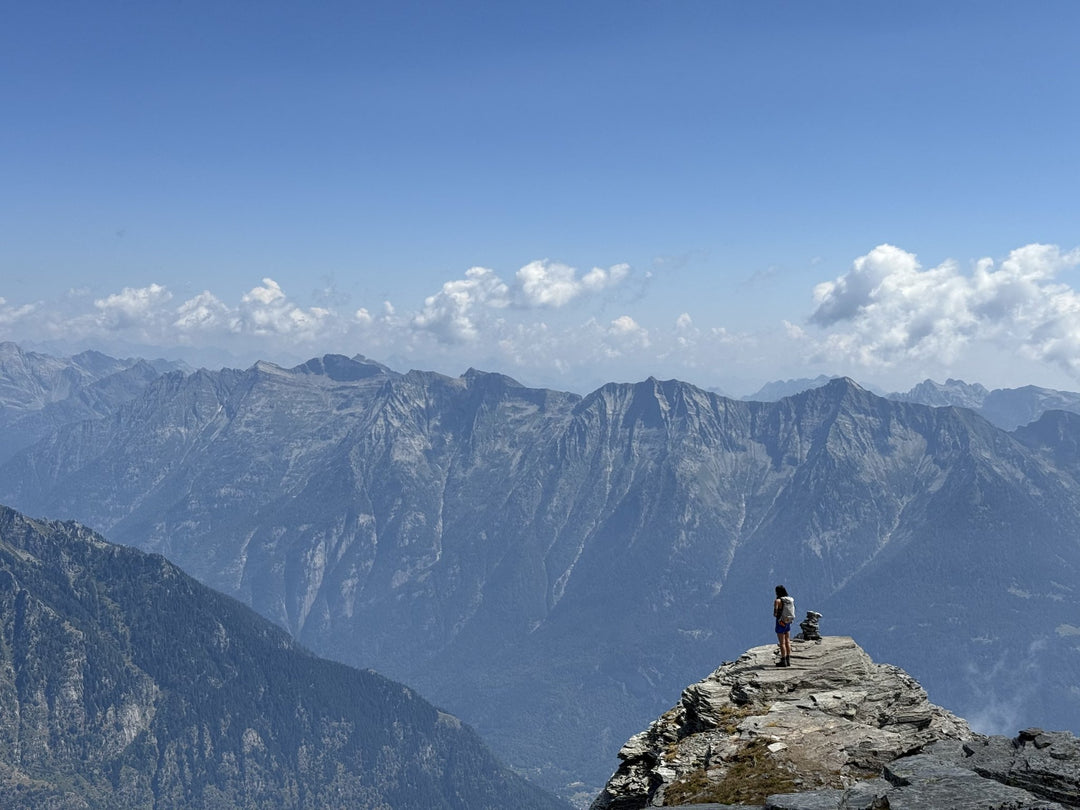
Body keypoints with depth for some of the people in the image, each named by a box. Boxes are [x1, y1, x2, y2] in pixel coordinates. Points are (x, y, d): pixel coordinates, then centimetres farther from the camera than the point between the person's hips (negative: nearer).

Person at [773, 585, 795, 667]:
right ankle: (788, 660, 17)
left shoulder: (778, 600, -17)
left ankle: (783, 661, 1)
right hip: (788, 623, 6)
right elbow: (793, 612, 10)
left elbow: (775, 614, -21)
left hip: (781, 623, -6)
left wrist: (775, 614, 0)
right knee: (787, 642, 13)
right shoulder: (791, 600, 3)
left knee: (782, 643, -1)